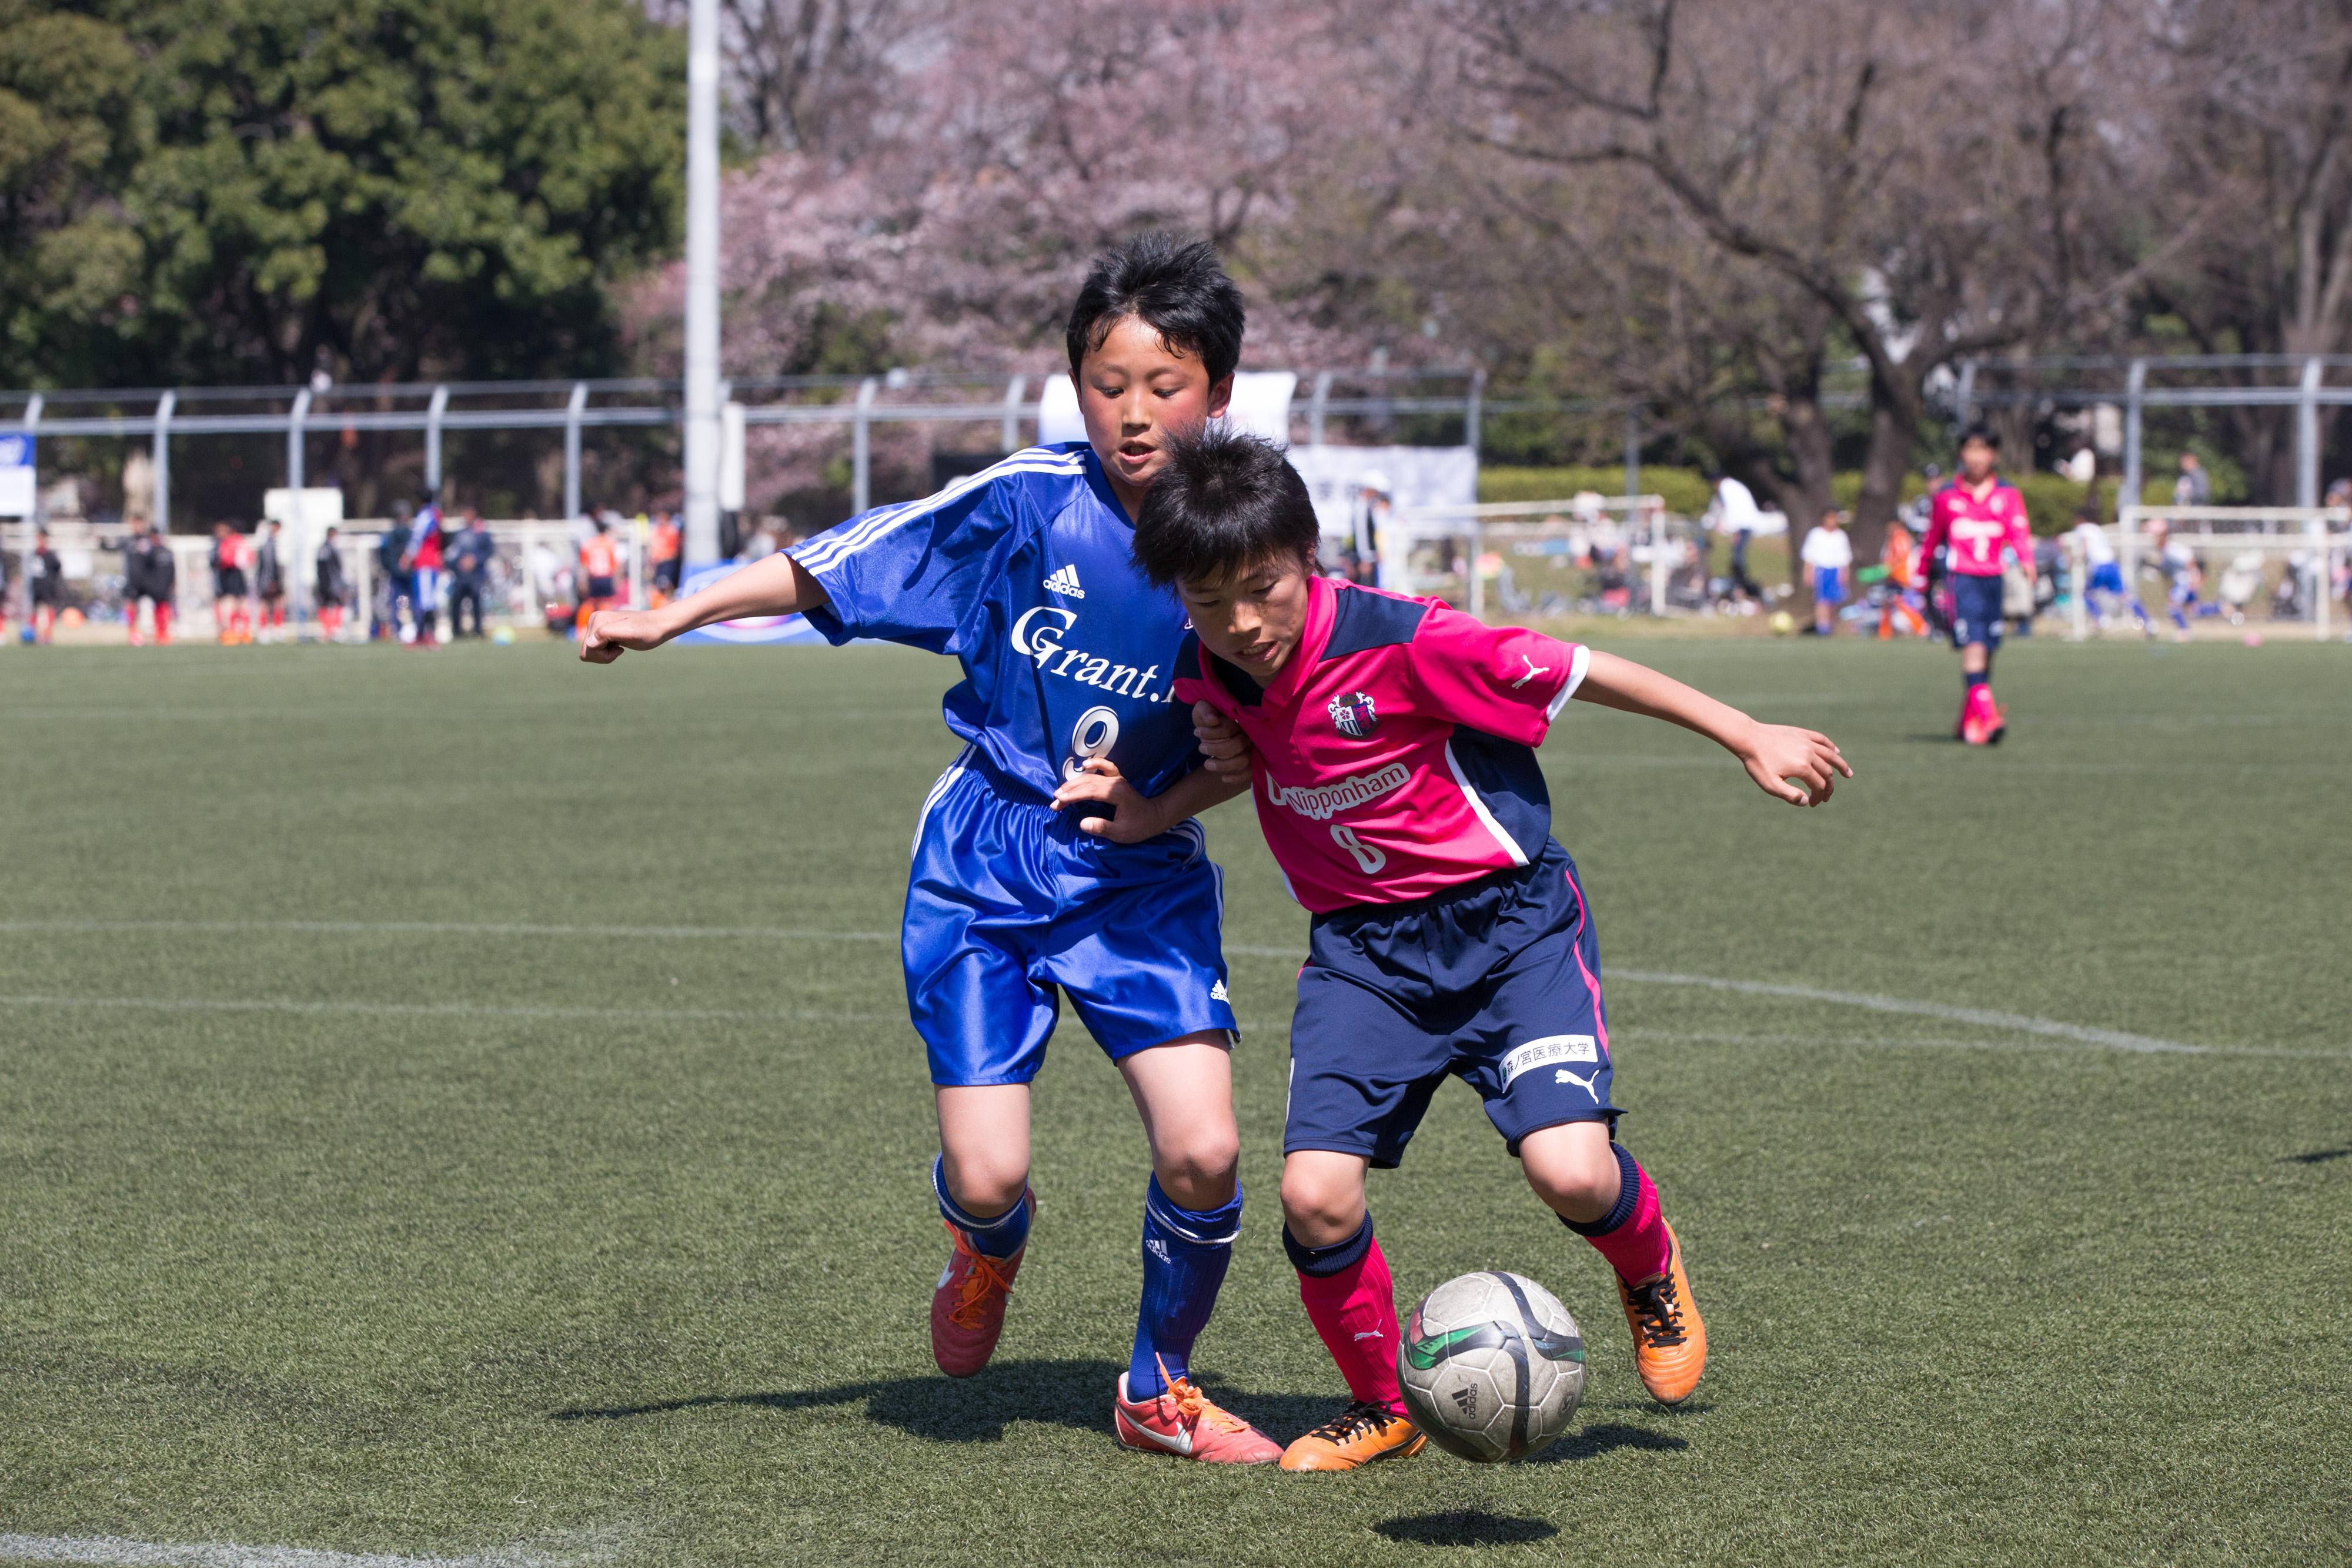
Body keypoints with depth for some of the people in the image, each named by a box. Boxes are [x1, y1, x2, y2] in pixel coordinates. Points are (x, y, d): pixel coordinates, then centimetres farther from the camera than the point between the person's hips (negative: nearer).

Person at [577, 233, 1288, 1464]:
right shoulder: (1029, 501, -13)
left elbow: (1266, 747, 5)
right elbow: (828, 569, -6)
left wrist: (1174, 802, -13)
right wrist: (666, 618, -9)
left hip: (1140, 872, 1)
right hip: (985, 861, -1)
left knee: (1202, 1152, -14)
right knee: (984, 1173, -10)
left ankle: (1158, 1388, 14)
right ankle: (989, 1242, 32)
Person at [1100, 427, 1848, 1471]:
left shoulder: (1398, 641, -23)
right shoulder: (1205, 676, -6)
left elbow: (1575, 672, -12)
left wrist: (1750, 740, -5)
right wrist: (1129, 797, 0)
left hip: (1507, 915, -4)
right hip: (1362, 944, 4)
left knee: (1571, 1172, -22)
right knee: (1315, 1195, -14)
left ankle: (1648, 1269, 17)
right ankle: (1381, 1409, 14)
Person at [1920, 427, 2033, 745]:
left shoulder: (2007, 495, 6)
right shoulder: (1946, 495, 6)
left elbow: (2018, 531, -4)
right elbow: (1932, 537, 16)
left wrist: (2026, 560, -23)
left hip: (1993, 577, 3)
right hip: (1961, 576, -3)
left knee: (1986, 650, 7)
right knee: (1973, 643, -19)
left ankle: (1969, 722, 20)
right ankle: (1984, 712, -31)